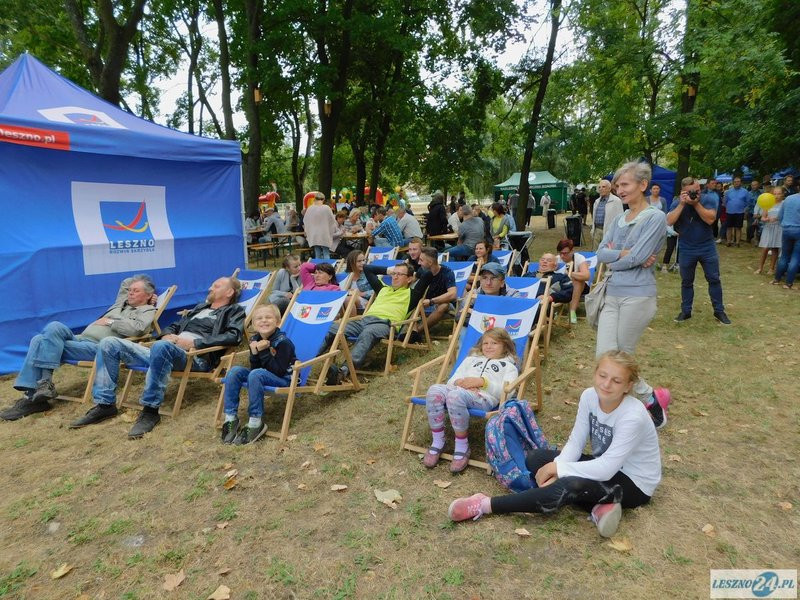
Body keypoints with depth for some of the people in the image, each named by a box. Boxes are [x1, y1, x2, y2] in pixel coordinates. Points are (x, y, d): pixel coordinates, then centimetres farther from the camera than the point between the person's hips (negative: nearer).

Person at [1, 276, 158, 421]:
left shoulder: (148, 311, 3)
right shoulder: (123, 302, 27)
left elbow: (136, 329, -16)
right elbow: (125, 282, 44)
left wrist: (110, 322, -7)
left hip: (97, 347, -9)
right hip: (81, 339, 9)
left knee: (53, 330, -24)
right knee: (39, 340, -12)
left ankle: (45, 383, -20)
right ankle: (33, 395, -17)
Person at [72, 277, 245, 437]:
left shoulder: (234, 311, 11)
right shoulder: (199, 308, 33)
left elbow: (234, 336, -9)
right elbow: (174, 326, 35)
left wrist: (194, 342, -13)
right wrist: (167, 335, 9)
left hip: (195, 357, -8)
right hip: (164, 352, 8)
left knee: (161, 346, -41)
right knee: (109, 343, -1)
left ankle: (150, 410, -30)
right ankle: (105, 404, -3)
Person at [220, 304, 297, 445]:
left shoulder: (283, 342, -17)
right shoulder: (255, 340, 2)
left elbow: (279, 371, -23)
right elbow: (254, 368, 1)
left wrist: (264, 352, -25)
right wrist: (254, 353, -18)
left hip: (284, 380, -7)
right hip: (260, 377, 7)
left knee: (256, 374, -32)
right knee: (235, 371, -12)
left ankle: (255, 423, -26)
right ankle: (230, 418, -11)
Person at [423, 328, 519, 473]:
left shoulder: (508, 366, 23)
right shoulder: (472, 358, 35)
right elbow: (451, 380, 23)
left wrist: (482, 381, -9)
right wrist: (460, 382, 0)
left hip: (485, 397, -4)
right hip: (459, 390, 4)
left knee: (455, 395, -38)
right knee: (434, 390, -30)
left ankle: (462, 446, -20)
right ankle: (437, 441, -16)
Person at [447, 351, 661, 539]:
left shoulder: (633, 417, -31)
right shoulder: (589, 396, -12)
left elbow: (606, 469, -32)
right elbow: (575, 442, -9)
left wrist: (558, 468, -26)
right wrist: (556, 470, -27)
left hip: (634, 483, -7)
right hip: (604, 466, 7)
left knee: (571, 486, -36)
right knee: (535, 458, -9)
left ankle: (486, 505, -28)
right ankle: (597, 507, -19)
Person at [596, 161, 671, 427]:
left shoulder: (655, 218, -8)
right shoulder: (618, 220, 12)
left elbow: (636, 258, -16)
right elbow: (601, 253, 3)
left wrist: (613, 259, 0)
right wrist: (625, 253, -13)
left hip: (637, 296, -7)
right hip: (612, 295, 7)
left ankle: (653, 399, 26)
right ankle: (651, 398, 23)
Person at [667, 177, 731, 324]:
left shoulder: (708, 199, -9)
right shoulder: (677, 203, -8)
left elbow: (710, 219, -22)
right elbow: (669, 222, -22)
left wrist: (696, 203, -26)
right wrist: (682, 204, -27)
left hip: (708, 248, 0)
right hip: (686, 250, 0)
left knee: (714, 279, 5)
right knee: (686, 282, 9)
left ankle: (719, 311, 16)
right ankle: (686, 311, 20)